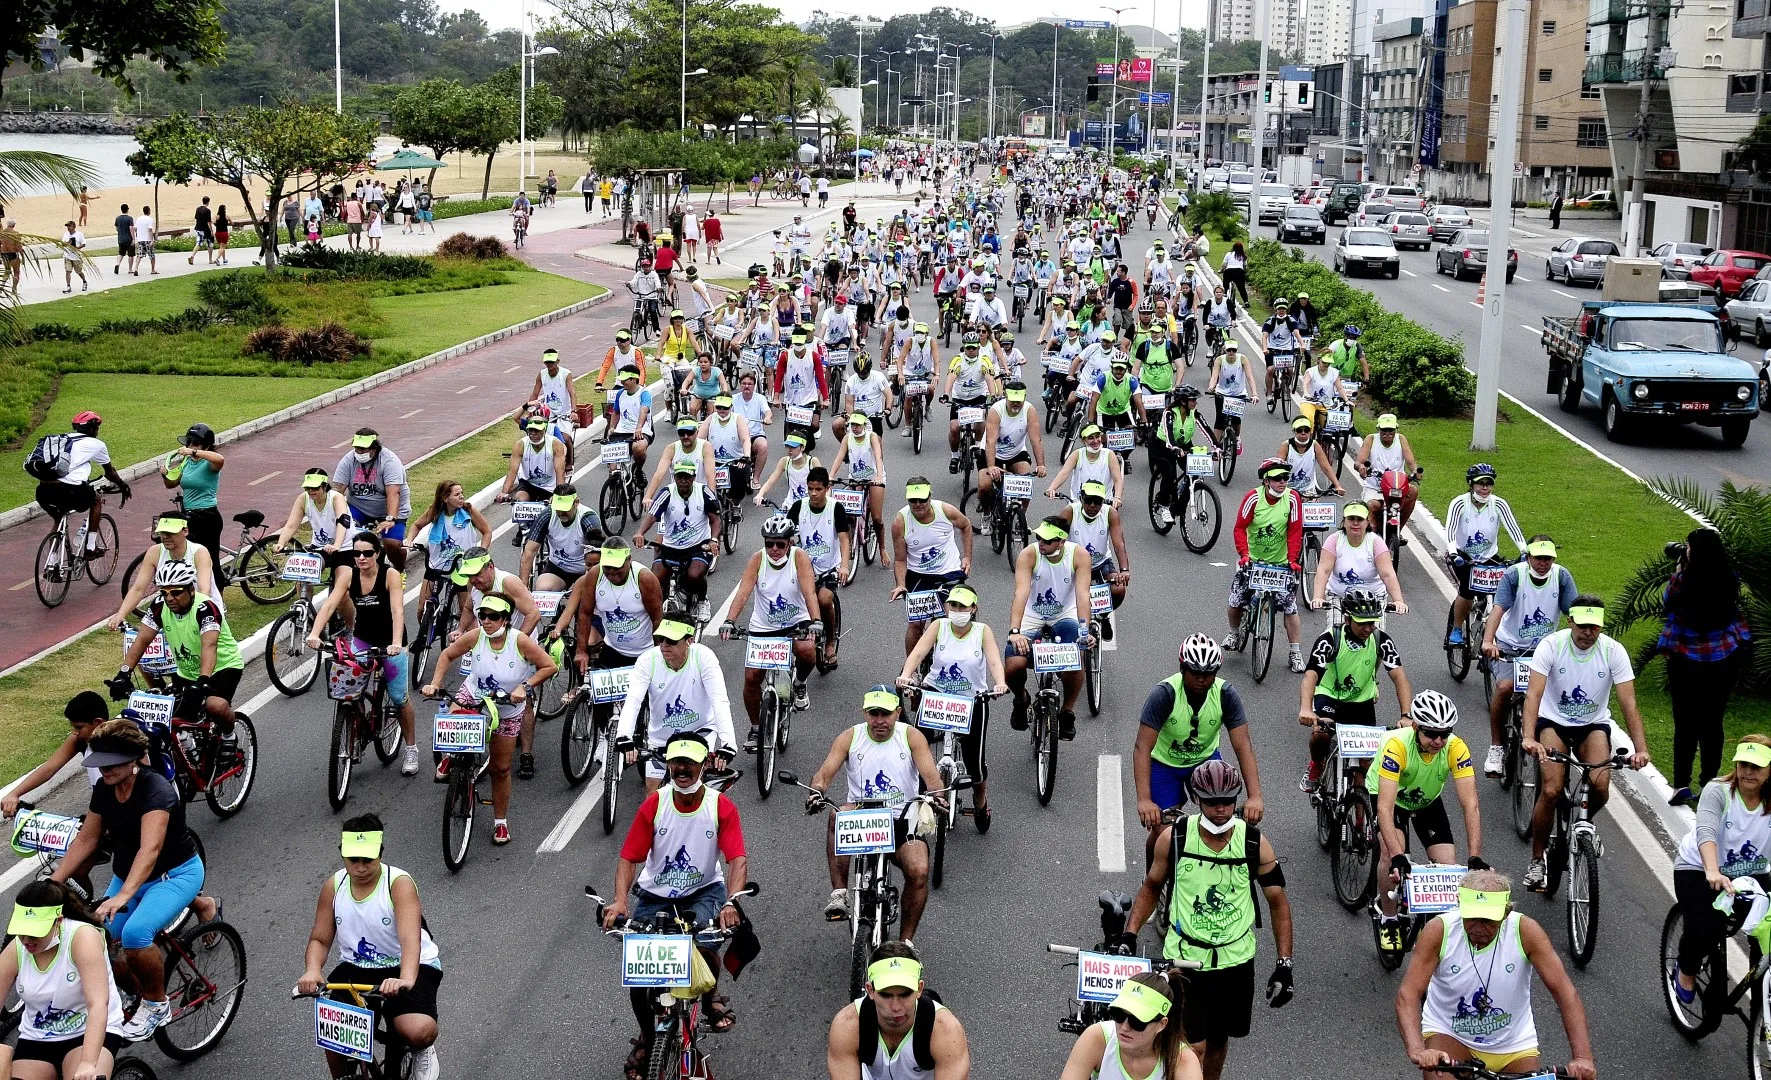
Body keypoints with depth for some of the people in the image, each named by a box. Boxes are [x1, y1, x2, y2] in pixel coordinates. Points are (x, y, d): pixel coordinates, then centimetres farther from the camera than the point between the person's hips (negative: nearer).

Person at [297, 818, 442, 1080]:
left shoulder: (399, 884, -18)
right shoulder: (333, 886, -3)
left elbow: (410, 939, -31)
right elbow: (320, 940, 0)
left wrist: (406, 980, -51)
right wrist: (312, 971, -23)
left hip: (405, 967, -4)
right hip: (356, 967, 4)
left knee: (419, 1033, -29)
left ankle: (422, 1050, 10)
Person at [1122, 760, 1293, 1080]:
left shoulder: (1255, 843, -11)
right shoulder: (1174, 837, -11)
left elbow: (1278, 902, -2)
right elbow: (1152, 887, 5)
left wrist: (1284, 964, -7)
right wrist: (1129, 933, -6)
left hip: (1236, 961, 2)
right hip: (1183, 958, -2)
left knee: (1218, 1041, 18)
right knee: (1192, 1049, -10)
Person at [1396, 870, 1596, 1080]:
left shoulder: (1524, 931, -21)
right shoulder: (1439, 930, -22)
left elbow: (1565, 992, -23)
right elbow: (1407, 993, -29)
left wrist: (1582, 1057, -35)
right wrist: (1417, 1050, -47)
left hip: (1513, 1045, 2)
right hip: (1449, 1037, -2)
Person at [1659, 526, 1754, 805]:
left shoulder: (1683, 579, -17)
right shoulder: (1730, 578, -5)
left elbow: (1666, 604, 2)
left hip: (1687, 660, -3)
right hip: (1724, 659, 3)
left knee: (1685, 724, 4)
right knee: (1712, 723, 13)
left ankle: (1681, 784, -1)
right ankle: (1709, 782, 19)